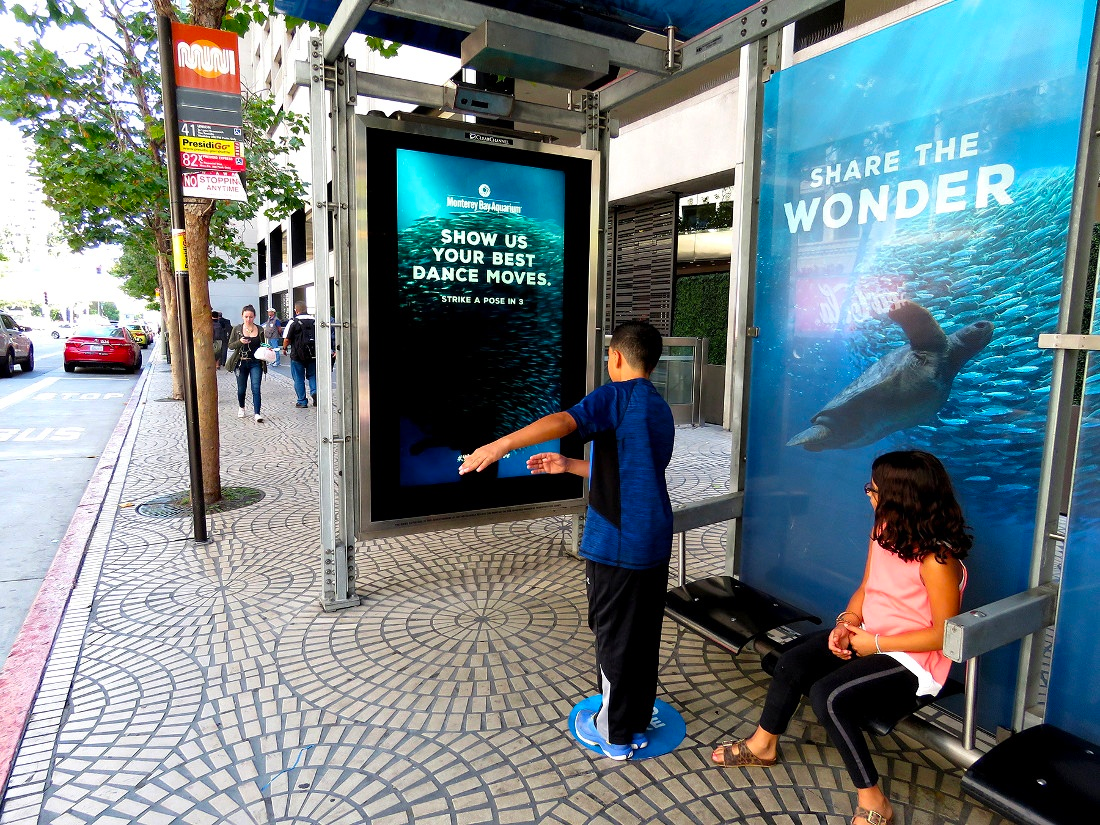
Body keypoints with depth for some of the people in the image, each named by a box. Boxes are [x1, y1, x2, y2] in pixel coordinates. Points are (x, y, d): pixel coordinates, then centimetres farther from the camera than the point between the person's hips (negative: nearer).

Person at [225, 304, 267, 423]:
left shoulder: (260, 330, 3)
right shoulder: (237, 329, 0)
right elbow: (230, 346, -1)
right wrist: (240, 342, -20)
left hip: (256, 363, 0)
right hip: (241, 363, 0)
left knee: (256, 388, -9)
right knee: (241, 388, 12)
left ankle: (257, 414, -11)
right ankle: (241, 408, 37)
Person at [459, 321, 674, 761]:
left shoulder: (618, 395, -11)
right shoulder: (661, 410, 15)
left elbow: (562, 421, -29)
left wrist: (499, 445, -35)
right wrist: (568, 466, 21)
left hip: (617, 542, -8)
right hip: (655, 541, 8)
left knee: (614, 637, 7)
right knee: (644, 633, 19)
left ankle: (614, 734, 23)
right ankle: (637, 721, 34)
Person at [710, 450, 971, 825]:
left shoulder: (936, 558, -24)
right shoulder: (883, 532, 0)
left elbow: (945, 634, -21)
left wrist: (875, 643, -19)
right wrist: (846, 622, -9)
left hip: (911, 659, -7)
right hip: (868, 638, 8)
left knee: (828, 695, -25)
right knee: (792, 661, -8)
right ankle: (763, 745, 14)